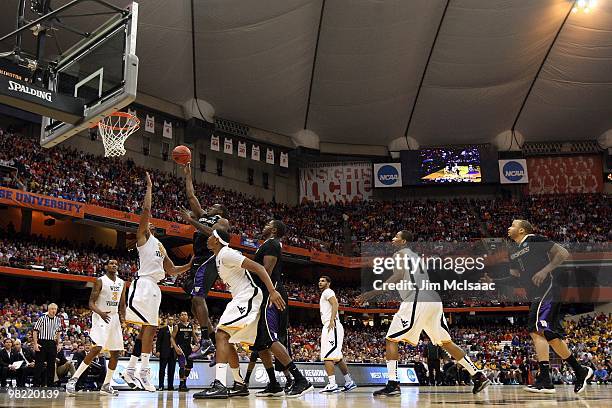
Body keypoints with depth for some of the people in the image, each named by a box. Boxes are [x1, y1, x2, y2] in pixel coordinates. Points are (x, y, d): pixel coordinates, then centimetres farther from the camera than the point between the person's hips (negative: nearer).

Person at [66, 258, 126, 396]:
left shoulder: (122, 283, 10)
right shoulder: (100, 281, -7)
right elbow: (91, 303, -11)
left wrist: (122, 316, -1)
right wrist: (101, 313, -30)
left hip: (114, 318, 7)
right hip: (101, 317, -7)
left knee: (116, 352, 4)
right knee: (97, 349, -21)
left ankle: (106, 386, 13)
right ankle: (73, 379, -16)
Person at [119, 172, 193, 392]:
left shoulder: (160, 246, 26)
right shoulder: (143, 236, 4)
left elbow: (172, 271, 26)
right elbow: (146, 210, -10)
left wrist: (191, 265, 15)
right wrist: (149, 187, -4)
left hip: (154, 288, 9)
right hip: (143, 284, -9)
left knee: (146, 329, 9)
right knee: (150, 327, -17)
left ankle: (130, 370, 17)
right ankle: (144, 372, -19)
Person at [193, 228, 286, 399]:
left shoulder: (227, 254, -12)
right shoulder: (220, 257, 19)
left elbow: (258, 267, -20)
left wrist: (272, 291, -29)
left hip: (248, 298, -11)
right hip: (242, 299, 11)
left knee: (221, 334, -21)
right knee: (227, 340, 15)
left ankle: (219, 385, -30)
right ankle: (240, 385, 22)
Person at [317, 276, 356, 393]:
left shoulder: (327, 292, -1)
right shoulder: (325, 294, 28)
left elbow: (335, 303, -19)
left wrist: (332, 320, -29)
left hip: (332, 326, -11)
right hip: (330, 327, 11)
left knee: (326, 356, -18)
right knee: (337, 357, 14)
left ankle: (332, 384, -25)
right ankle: (349, 382, 21)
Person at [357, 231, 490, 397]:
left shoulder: (400, 253, 5)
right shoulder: (415, 256, 30)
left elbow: (398, 277, -11)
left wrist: (373, 293, -13)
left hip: (417, 300, -8)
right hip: (434, 300, 9)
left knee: (391, 339, -2)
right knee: (446, 342, 18)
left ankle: (392, 384, -9)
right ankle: (478, 376, 18)